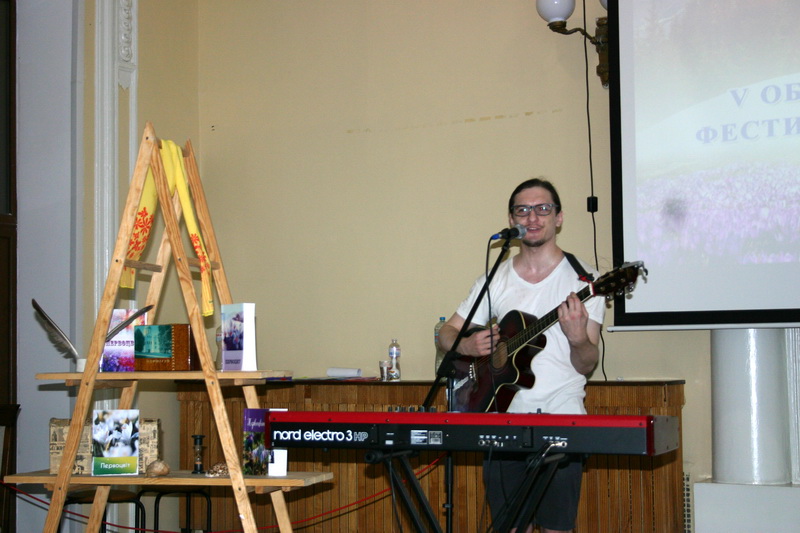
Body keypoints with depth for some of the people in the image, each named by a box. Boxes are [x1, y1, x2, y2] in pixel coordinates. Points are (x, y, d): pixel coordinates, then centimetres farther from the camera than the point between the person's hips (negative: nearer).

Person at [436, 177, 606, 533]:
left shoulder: (582, 278, 0)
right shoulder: (495, 280, 10)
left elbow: (587, 367, -4)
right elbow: (446, 334, 13)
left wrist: (578, 338, -26)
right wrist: (467, 345, -9)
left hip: (560, 421, -3)